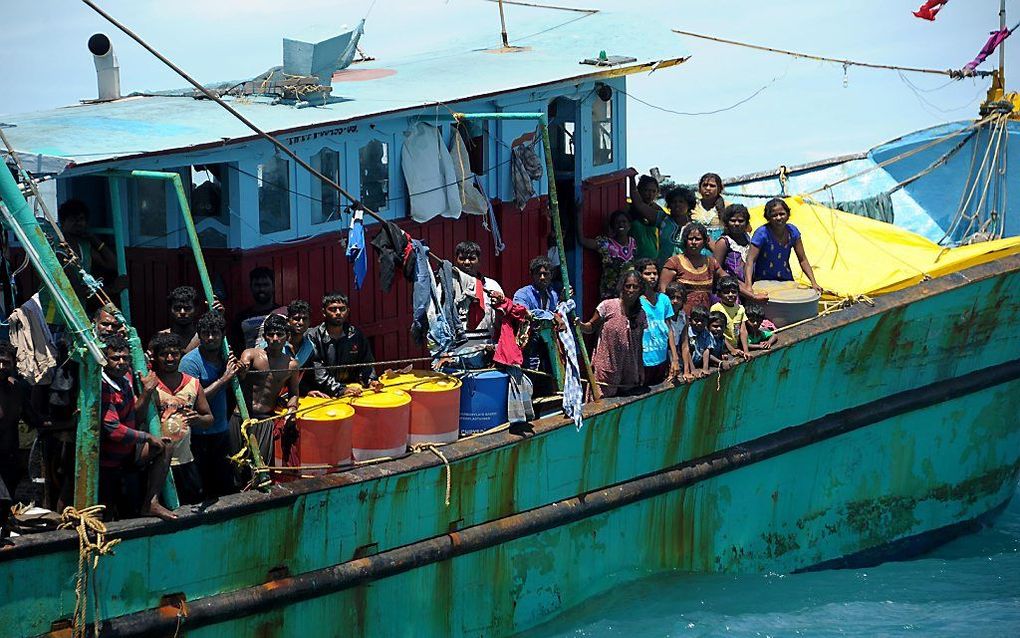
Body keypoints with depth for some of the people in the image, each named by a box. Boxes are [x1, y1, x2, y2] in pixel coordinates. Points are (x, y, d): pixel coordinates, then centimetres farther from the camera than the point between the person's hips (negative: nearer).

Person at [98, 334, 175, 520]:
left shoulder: (125, 379, 3)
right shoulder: (103, 388, -25)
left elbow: (133, 415, 15)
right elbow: (113, 429, -29)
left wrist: (146, 392, -1)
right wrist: (148, 438, -17)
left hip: (128, 453, 8)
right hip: (109, 461, -8)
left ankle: (150, 503, -8)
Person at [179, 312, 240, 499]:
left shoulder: (223, 357, 7)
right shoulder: (190, 361, -14)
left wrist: (235, 374, 0)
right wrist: (224, 379, -20)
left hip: (222, 432, 7)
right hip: (199, 436, -7)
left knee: (226, 487, 10)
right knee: (203, 491, -2)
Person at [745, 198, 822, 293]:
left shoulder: (792, 231, -4)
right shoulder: (762, 233, -19)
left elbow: (803, 260, 4)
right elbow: (750, 260, -27)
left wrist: (813, 283, -7)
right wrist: (748, 286, -42)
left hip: (786, 280, 4)